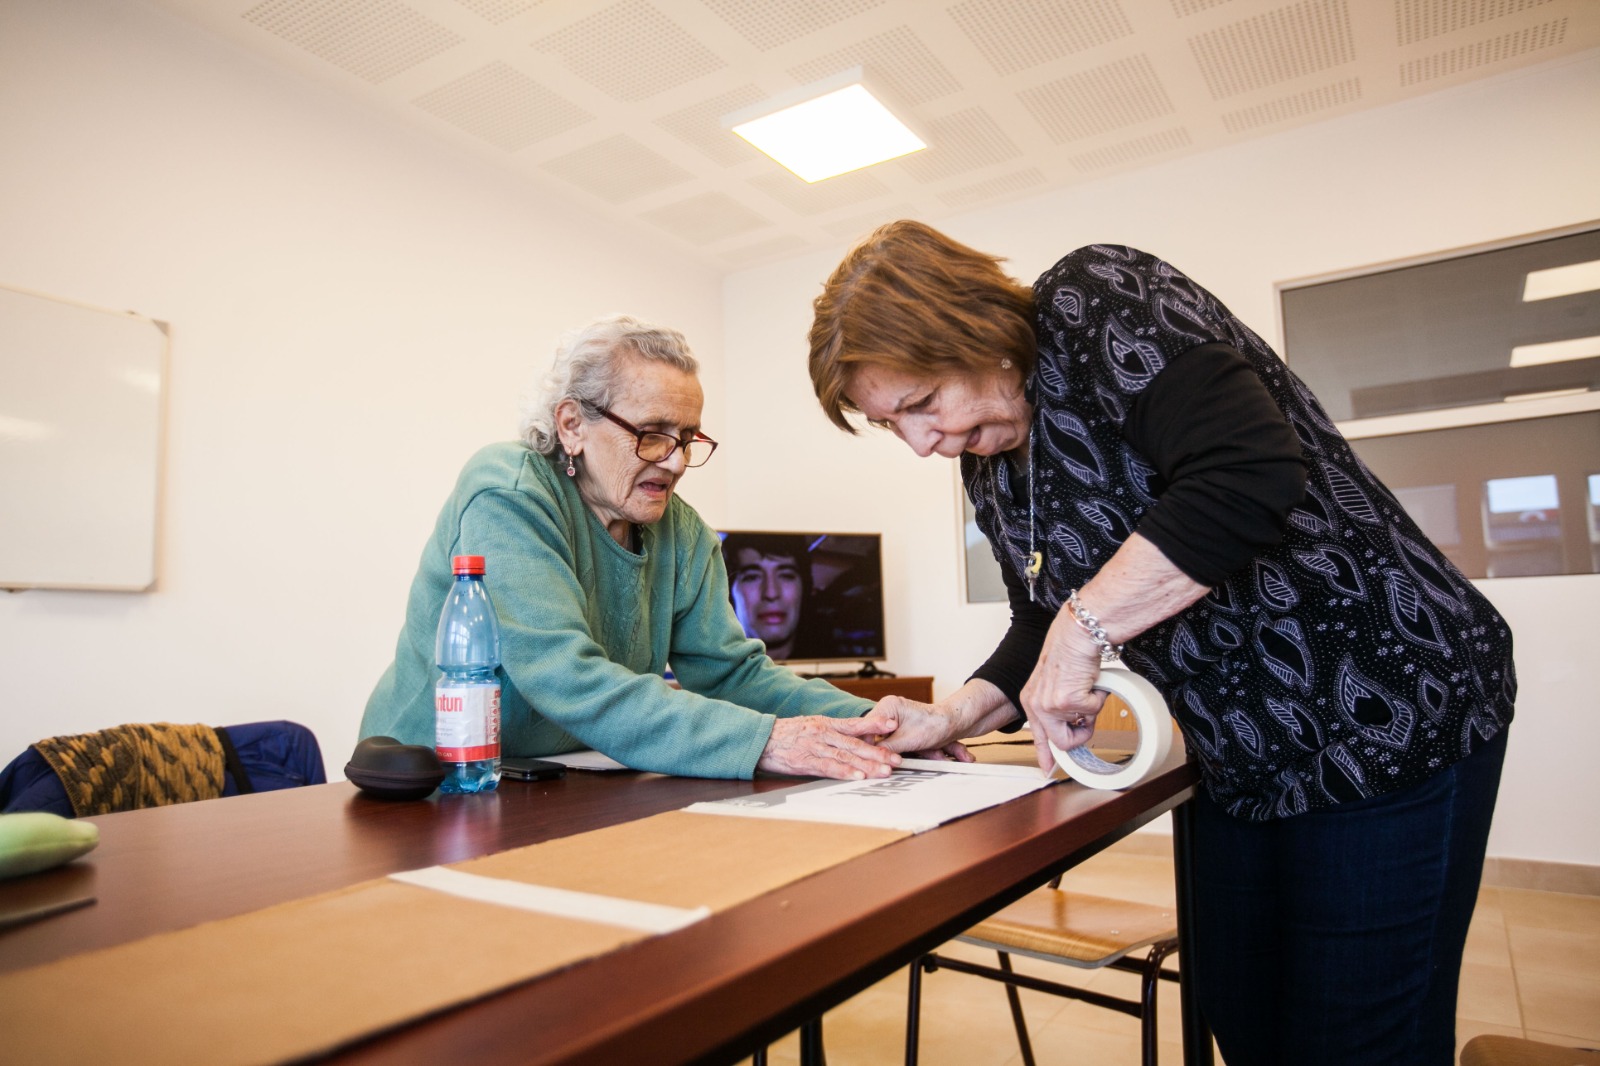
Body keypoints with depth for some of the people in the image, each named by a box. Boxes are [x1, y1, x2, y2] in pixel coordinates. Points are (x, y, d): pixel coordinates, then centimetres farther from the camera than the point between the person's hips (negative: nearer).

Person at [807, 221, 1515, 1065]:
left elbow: (1251, 467, -31)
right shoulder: (986, 465, 6)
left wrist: (1085, 624, -27)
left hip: (1391, 715, -7)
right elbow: (1049, 627, 12)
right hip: (1241, 765, 8)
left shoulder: (1100, 302, -17)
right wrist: (955, 717, -2)